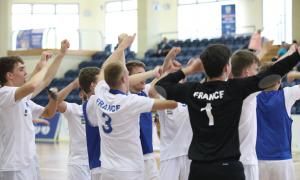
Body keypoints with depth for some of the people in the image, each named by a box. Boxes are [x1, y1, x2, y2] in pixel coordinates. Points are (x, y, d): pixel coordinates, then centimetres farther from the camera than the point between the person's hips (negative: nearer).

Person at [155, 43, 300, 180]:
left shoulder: (191, 91, 2)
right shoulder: (235, 89, -7)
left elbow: (160, 86, 17)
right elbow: (273, 74, -8)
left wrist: (189, 70, 18)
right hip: (228, 168, -4)